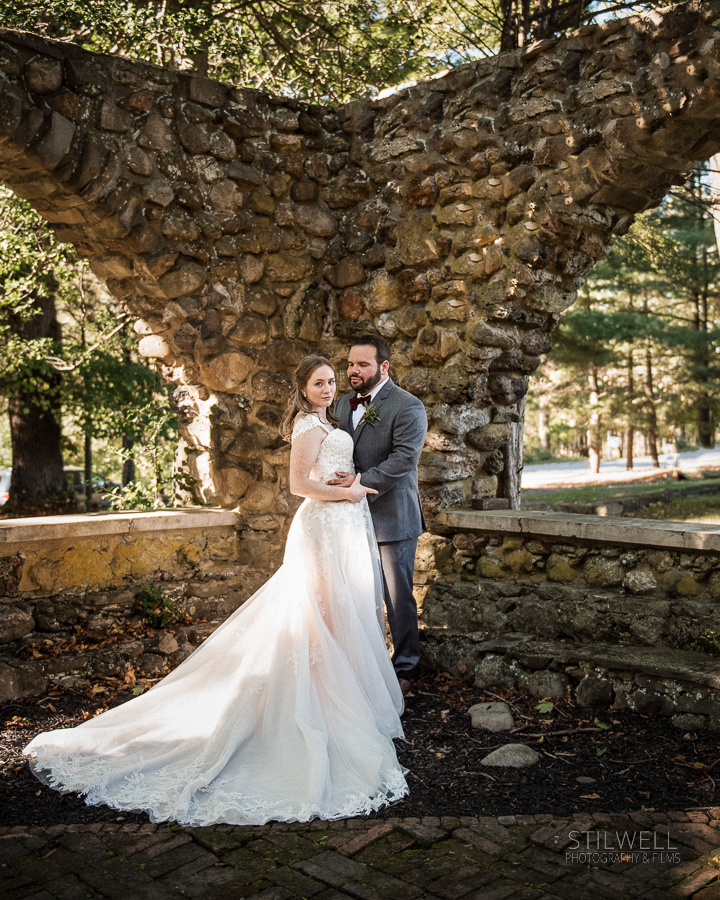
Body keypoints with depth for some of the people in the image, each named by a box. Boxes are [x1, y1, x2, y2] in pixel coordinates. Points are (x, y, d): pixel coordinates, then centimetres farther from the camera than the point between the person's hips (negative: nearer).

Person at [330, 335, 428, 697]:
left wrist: (359, 483, -24)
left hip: (391, 518, -6)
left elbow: (403, 459, -20)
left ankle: (405, 667, 21)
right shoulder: (345, 403, 12)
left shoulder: (408, 407, -11)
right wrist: (339, 483, 4)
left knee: (398, 595, 5)